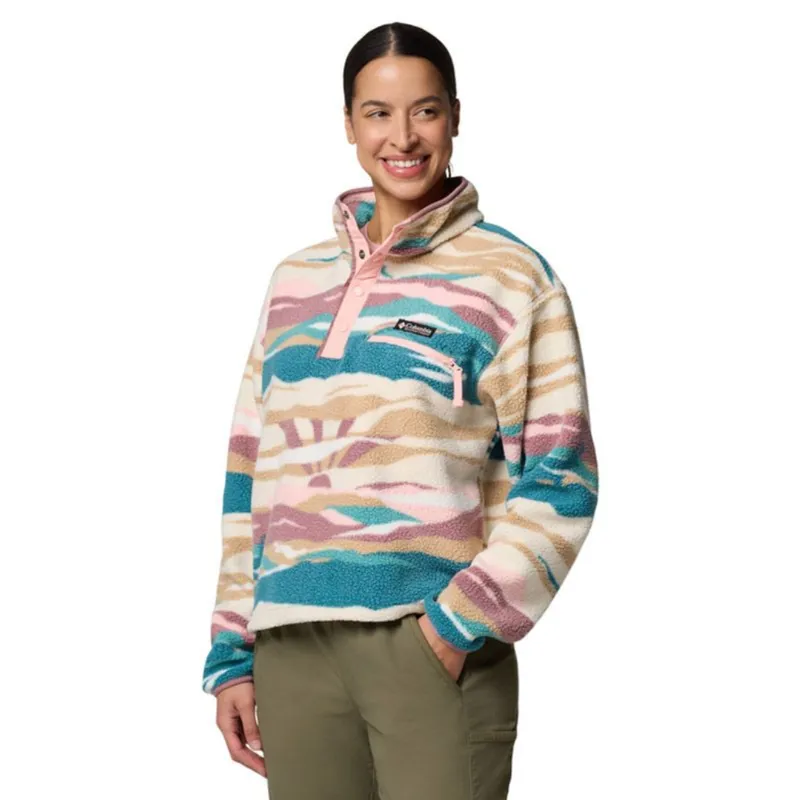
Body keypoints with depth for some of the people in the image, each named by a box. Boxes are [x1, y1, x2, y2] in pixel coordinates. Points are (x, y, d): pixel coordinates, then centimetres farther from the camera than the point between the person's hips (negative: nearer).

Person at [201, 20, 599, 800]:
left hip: (437, 644, -4)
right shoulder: (294, 279, 14)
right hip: (292, 647, 4)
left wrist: (466, 620, -13)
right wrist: (231, 654, 11)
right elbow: (252, 474, 15)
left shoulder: (512, 277, 3)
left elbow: (558, 479, -2)